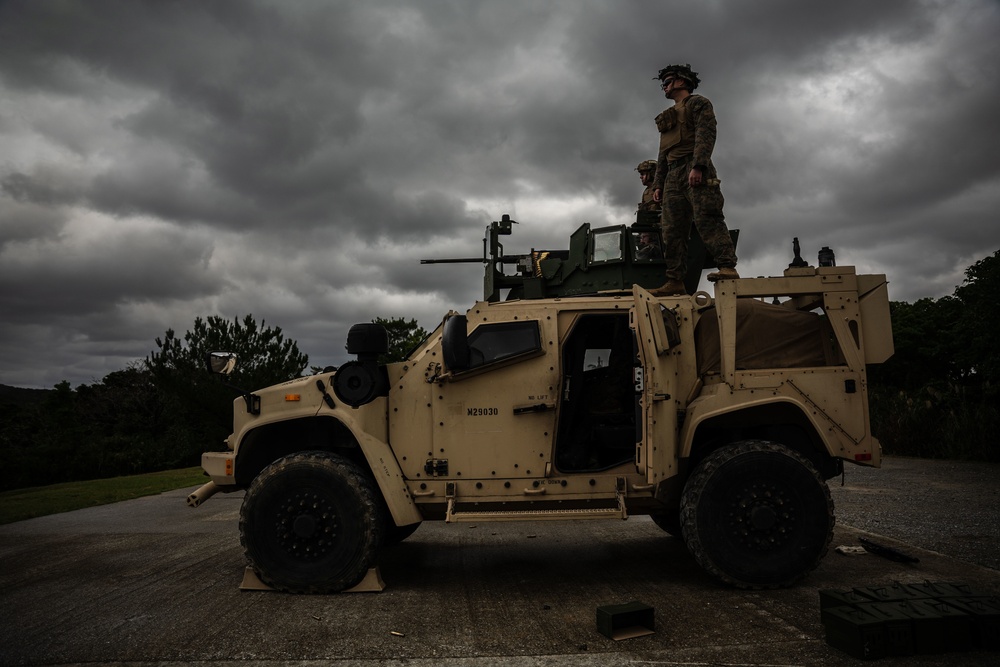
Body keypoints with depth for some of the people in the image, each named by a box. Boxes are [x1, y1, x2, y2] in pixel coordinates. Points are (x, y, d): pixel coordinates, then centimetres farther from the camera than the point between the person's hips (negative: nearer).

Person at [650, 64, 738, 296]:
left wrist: (697, 166, -23)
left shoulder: (698, 103, 8)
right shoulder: (668, 117, 31)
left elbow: (706, 135, -8)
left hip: (695, 171, -8)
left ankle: (727, 267, -29)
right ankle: (675, 281, -4)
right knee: (672, 230, -2)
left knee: (706, 217, -22)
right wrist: (658, 185, 17)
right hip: (673, 175, 8)